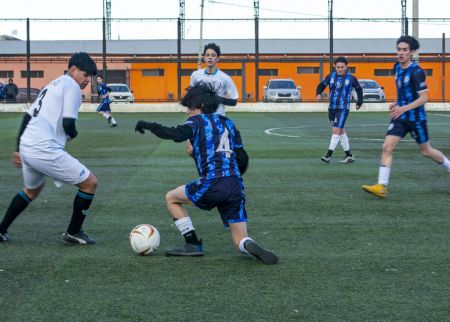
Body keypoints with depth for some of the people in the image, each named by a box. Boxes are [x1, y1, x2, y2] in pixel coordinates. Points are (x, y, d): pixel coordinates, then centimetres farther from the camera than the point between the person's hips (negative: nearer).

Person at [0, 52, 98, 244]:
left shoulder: (53, 84, 22)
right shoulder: (71, 86, -6)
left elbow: (28, 116, 23)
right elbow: (68, 124, -16)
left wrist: (20, 148, 27)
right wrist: (73, 134, 8)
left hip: (26, 147, 10)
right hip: (45, 150, -10)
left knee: (32, 189, 36)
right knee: (90, 182, 1)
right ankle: (73, 233, 11)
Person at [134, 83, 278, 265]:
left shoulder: (198, 121, 5)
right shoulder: (228, 123, 22)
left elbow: (177, 135, -16)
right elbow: (243, 159, 19)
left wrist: (148, 125, -6)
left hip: (212, 185, -5)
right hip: (235, 187, 5)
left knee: (171, 198, 22)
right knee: (241, 241, 14)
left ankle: (193, 245, 13)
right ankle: (250, 247, -23)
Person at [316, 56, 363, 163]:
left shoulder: (351, 78, -1)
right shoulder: (331, 77, 5)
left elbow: (359, 90, 13)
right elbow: (322, 85, 7)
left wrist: (359, 102, 16)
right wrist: (318, 93, -13)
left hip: (343, 108, -5)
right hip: (331, 108, 5)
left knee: (336, 130, -15)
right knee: (341, 131, 13)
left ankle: (328, 155, -17)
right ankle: (349, 156, 24)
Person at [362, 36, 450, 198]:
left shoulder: (416, 72, -18)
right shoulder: (397, 67, 5)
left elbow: (424, 98, -19)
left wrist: (404, 108, -28)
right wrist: (397, 103, 9)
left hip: (416, 117, -6)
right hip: (400, 117, 6)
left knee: (426, 151, 11)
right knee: (387, 147, -10)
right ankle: (381, 186, -13)